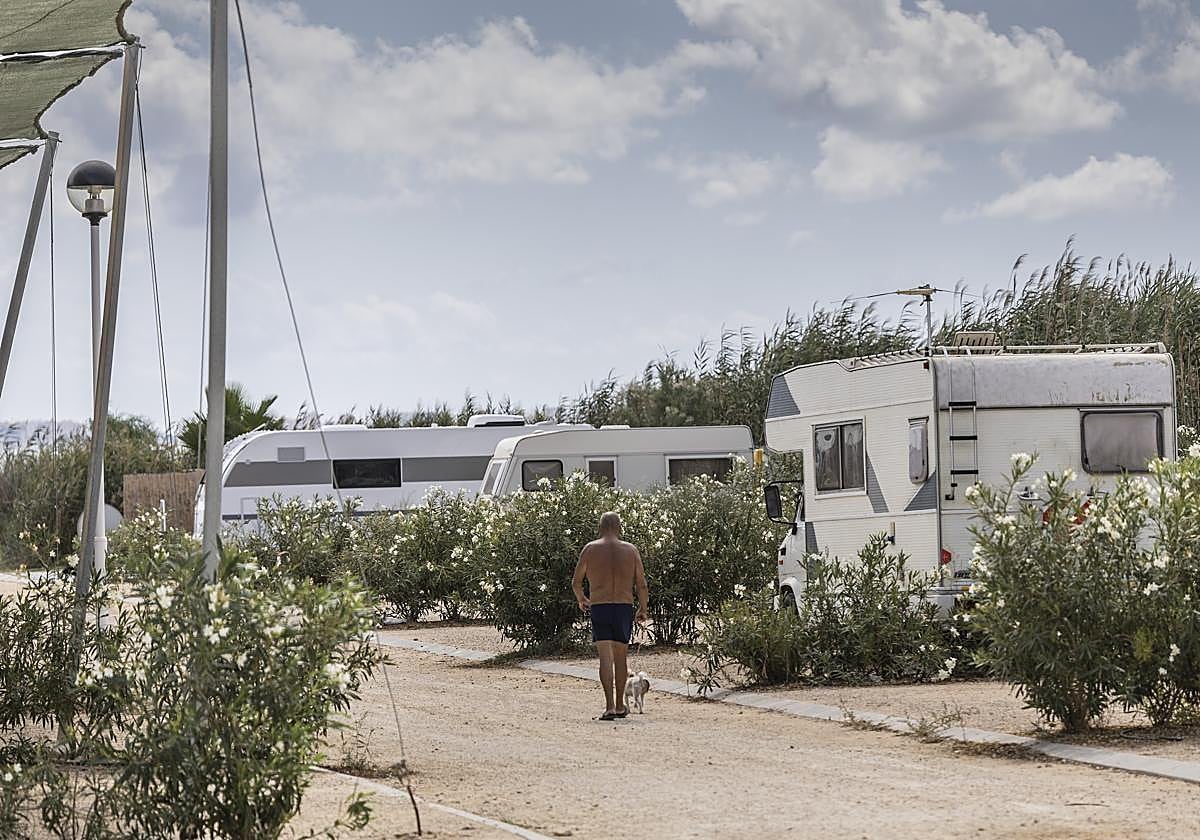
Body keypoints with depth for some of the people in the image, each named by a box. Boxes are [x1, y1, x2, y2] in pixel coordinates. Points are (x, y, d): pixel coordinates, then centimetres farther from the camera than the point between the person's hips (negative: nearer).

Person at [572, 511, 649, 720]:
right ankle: (620, 705, 22)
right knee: (621, 657, 14)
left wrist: (581, 600, 28)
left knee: (606, 658, -6)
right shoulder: (630, 550, 3)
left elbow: (576, 582, 8)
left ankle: (610, 705, -18)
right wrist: (643, 609, 17)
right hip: (624, 608, 1)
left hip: (599, 608, -1)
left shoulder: (590, 549, 1)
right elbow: (641, 584, 3)